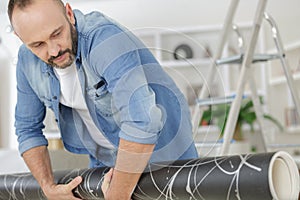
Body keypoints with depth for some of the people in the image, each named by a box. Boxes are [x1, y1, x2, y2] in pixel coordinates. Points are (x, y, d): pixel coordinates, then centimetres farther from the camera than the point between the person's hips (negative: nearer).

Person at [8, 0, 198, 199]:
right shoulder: (28, 60, -11)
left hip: (161, 149, -5)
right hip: (105, 155, 5)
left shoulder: (104, 37, -34)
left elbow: (142, 121, -45)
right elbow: (28, 128, 1)